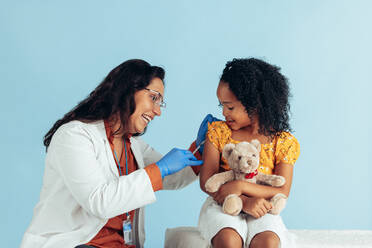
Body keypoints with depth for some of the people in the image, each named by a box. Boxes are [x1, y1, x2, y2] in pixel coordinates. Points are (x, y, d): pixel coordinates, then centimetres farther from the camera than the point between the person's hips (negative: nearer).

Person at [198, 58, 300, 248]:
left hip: (261, 211, 0)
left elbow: (282, 193, -7)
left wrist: (241, 186, -23)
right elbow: (206, 181, -5)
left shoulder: (284, 142, -1)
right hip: (222, 205, 0)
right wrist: (245, 201, -20)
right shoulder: (218, 131, 2)